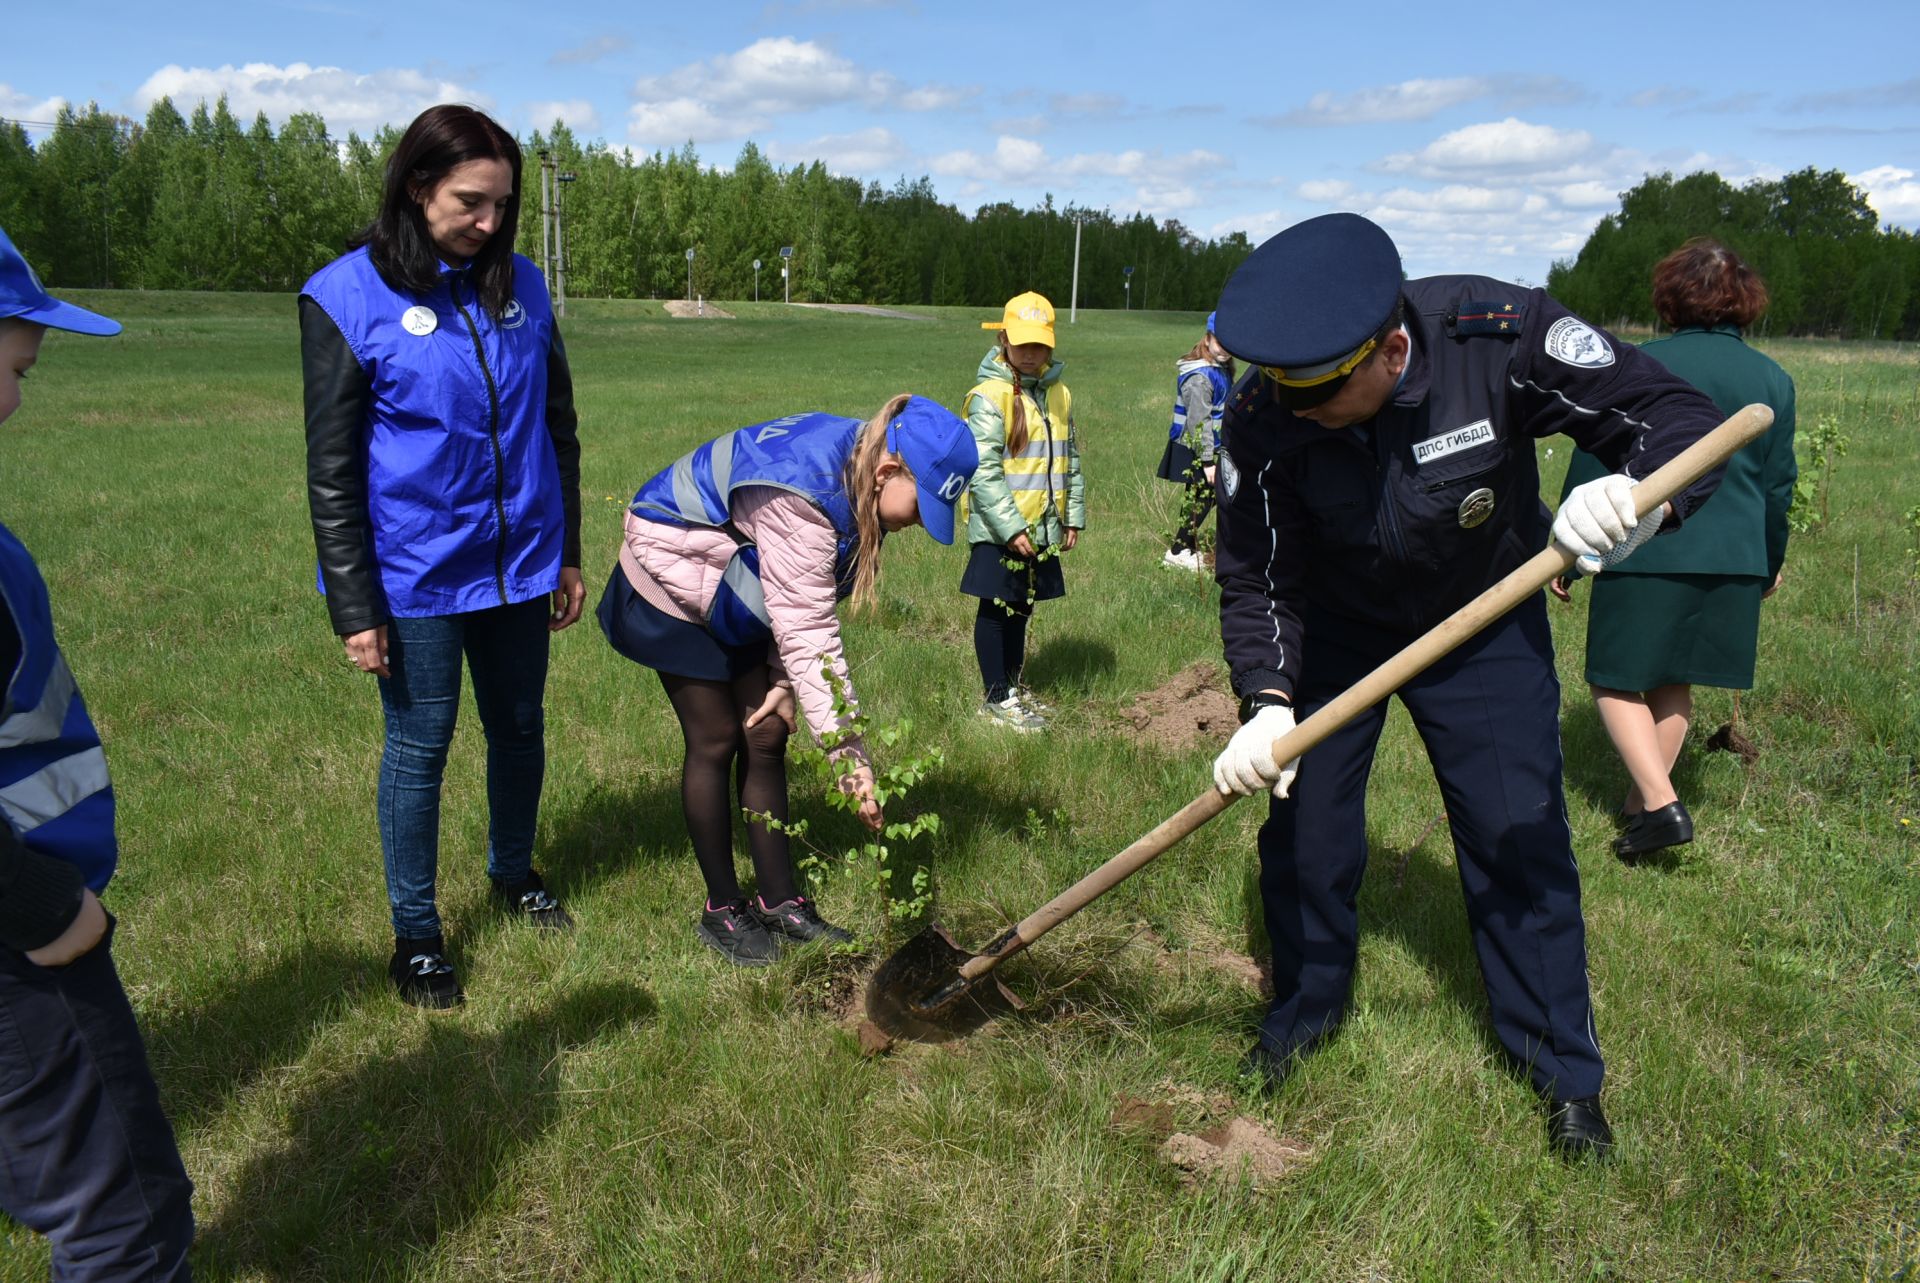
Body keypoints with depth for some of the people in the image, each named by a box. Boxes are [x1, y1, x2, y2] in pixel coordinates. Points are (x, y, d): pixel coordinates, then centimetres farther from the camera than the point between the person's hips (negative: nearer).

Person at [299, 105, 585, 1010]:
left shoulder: (520, 287, 3)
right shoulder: (348, 297, -9)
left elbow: (556, 428, 11)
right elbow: (332, 469, -8)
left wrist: (567, 555, 12)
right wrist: (353, 608, -10)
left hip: (519, 563, 4)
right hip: (416, 574, -4)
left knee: (519, 728, 17)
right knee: (419, 746, 7)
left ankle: (514, 875, 40)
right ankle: (415, 935, 24)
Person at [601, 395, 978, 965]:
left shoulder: (853, 464, -11)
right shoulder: (803, 495, -38)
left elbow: (805, 608, -3)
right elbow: (808, 633, -39)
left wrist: (785, 678, -10)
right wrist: (848, 753, -37)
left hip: (734, 589, 8)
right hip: (674, 581, -8)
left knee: (766, 736, 5)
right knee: (716, 742, -2)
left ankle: (779, 901, 14)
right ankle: (722, 909, 14)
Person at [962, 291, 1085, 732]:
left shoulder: (1058, 394, 9)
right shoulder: (989, 396, -13)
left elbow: (1069, 458, 18)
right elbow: (984, 471, -18)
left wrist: (1073, 515, 13)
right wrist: (1011, 528, -21)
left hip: (1042, 528, 7)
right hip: (997, 531, -6)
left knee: (1021, 608, 18)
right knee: (996, 609, 2)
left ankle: (1013, 684, 32)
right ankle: (996, 698, 12)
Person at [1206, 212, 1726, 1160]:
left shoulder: (1500, 335, -31)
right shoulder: (1263, 419, -27)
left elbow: (1679, 416, -27)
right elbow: (1256, 580, -20)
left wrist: (1639, 495, -50)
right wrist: (1267, 703, -37)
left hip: (1485, 620, -1)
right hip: (1335, 626, 1)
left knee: (1519, 834, 2)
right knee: (1302, 823, 5)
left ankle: (1564, 1069, 23)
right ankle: (1306, 1008, 33)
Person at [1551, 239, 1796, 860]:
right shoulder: (1773, 379, 6)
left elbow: (1591, 466, -5)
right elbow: (1778, 486, 12)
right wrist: (1772, 562, 26)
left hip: (1644, 554, -5)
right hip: (1733, 557, 5)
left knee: (1616, 681, 5)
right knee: (1675, 684, 16)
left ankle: (1660, 802, -9)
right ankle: (1642, 799, 23)